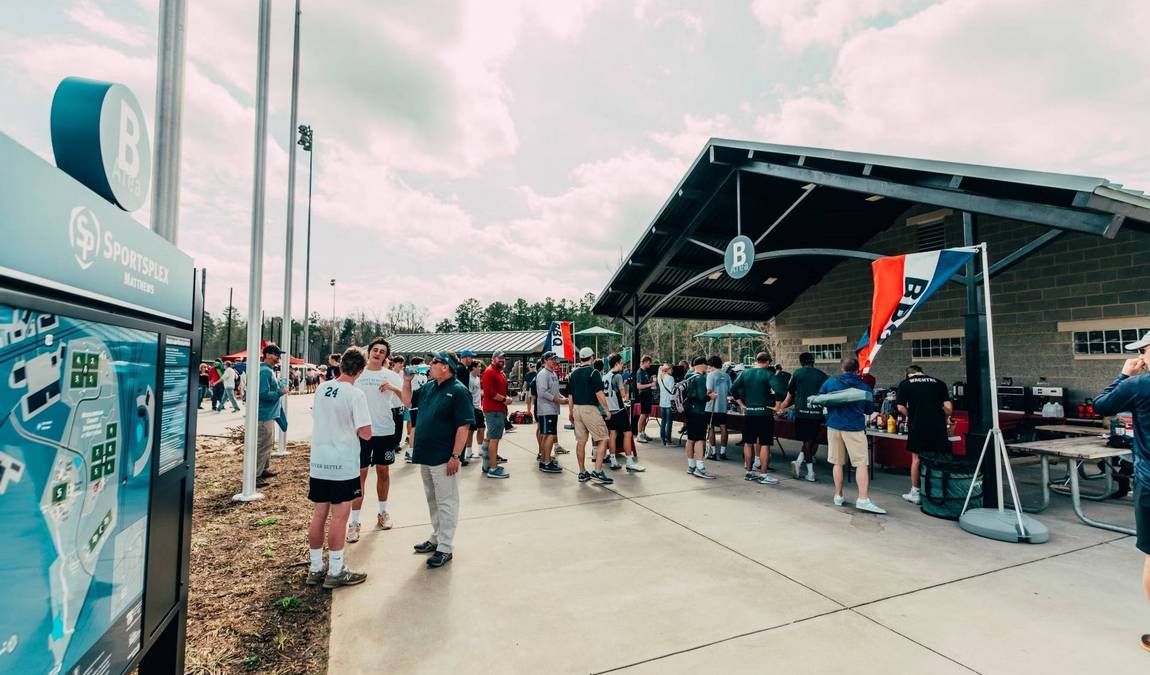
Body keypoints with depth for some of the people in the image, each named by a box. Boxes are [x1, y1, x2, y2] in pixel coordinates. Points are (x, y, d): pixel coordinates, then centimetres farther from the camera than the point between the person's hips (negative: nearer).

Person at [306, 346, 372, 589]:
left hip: (318, 462, 6)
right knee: (339, 516, 4)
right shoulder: (355, 395, -17)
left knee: (319, 514, 14)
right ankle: (335, 571, 13)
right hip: (343, 465, -6)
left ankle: (315, 568, 25)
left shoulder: (321, 389, 3)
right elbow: (366, 434, -18)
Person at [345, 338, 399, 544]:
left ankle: (383, 512, 31)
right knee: (360, 474, 0)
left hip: (385, 431, 1)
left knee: (383, 471, 14)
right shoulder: (357, 373, -1)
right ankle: (354, 521, 8)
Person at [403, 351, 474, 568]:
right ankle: (437, 538, 35)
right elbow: (408, 401, 24)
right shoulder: (428, 387, 9)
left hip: (444, 458, -8)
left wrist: (455, 456, -21)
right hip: (425, 455, 9)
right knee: (432, 501, 20)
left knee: (446, 503, 2)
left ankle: (445, 548, 11)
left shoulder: (458, 391, -15)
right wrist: (407, 380, 9)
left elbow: (463, 426, -19)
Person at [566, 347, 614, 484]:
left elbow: (570, 396, 14)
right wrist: (607, 409, -5)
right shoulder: (594, 372, -9)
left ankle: (582, 473, 15)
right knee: (602, 439, -1)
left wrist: (570, 412, 22)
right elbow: (599, 394, -14)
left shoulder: (573, 374, 11)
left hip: (577, 409, 7)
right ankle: (598, 472, -7)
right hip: (590, 409, -7)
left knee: (580, 441, 10)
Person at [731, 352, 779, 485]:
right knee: (764, 444, 2)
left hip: (748, 413, 4)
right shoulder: (769, 374, -6)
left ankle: (749, 472, 20)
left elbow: (733, 389, 1)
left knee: (748, 443, 12)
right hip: (765, 413, -4)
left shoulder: (745, 373, 5)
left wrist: (742, 405, 7)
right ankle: (763, 475, 5)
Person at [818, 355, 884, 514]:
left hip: (834, 425, 2)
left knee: (838, 463, 11)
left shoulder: (830, 382, 1)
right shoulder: (864, 386, 0)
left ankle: (838, 496, 16)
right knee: (861, 464, 0)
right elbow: (870, 410, 10)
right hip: (855, 428, -2)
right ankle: (863, 499, -7)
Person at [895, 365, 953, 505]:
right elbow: (948, 407, 1)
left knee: (916, 458, 10)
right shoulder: (939, 383, 9)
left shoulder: (905, 384, 4)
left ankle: (915, 493, 17)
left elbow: (901, 408, -3)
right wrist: (945, 419, 19)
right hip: (938, 426, 2)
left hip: (917, 427, -2)